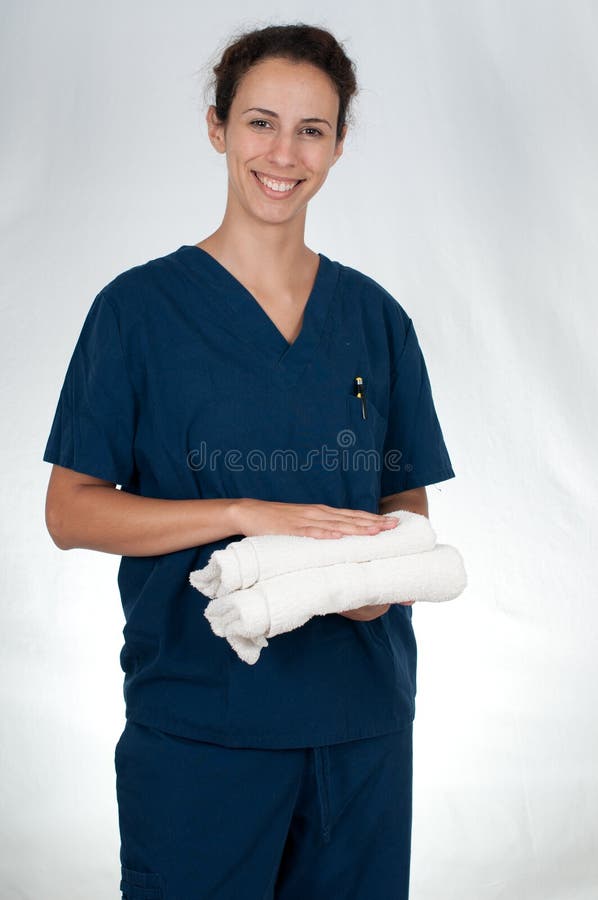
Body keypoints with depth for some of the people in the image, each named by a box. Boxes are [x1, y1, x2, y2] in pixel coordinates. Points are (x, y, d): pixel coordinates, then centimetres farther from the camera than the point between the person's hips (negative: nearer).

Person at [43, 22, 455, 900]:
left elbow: (408, 501, 13)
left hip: (363, 717, 4)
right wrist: (247, 513, -18)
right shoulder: (140, 307, -3)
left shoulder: (375, 317, 8)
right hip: (196, 719, -3)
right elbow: (69, 511, -6)